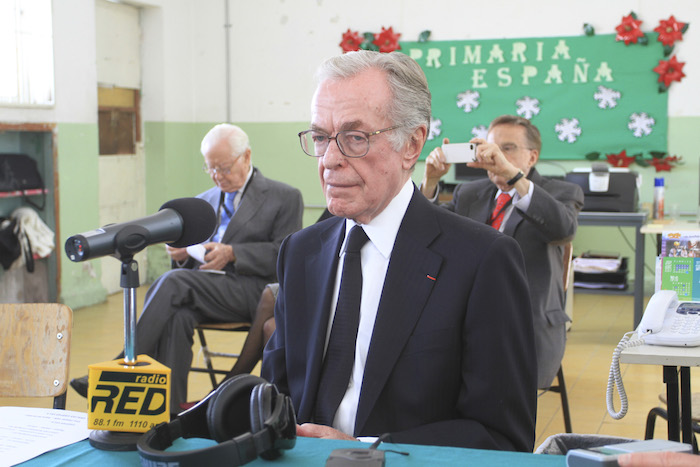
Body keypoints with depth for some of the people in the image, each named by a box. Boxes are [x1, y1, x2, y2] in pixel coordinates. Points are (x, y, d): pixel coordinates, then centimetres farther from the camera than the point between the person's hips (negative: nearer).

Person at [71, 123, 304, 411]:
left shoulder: (285, 198, 8)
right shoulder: (204, 201, 25)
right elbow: (188, 266, 24)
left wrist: (232, 254, -15)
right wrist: (182, 254, -1)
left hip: (253, 291, -5)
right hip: (205, 288, 5)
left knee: (175, 281, -29)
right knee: (177, 315, -32)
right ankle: (168, 407, -33)